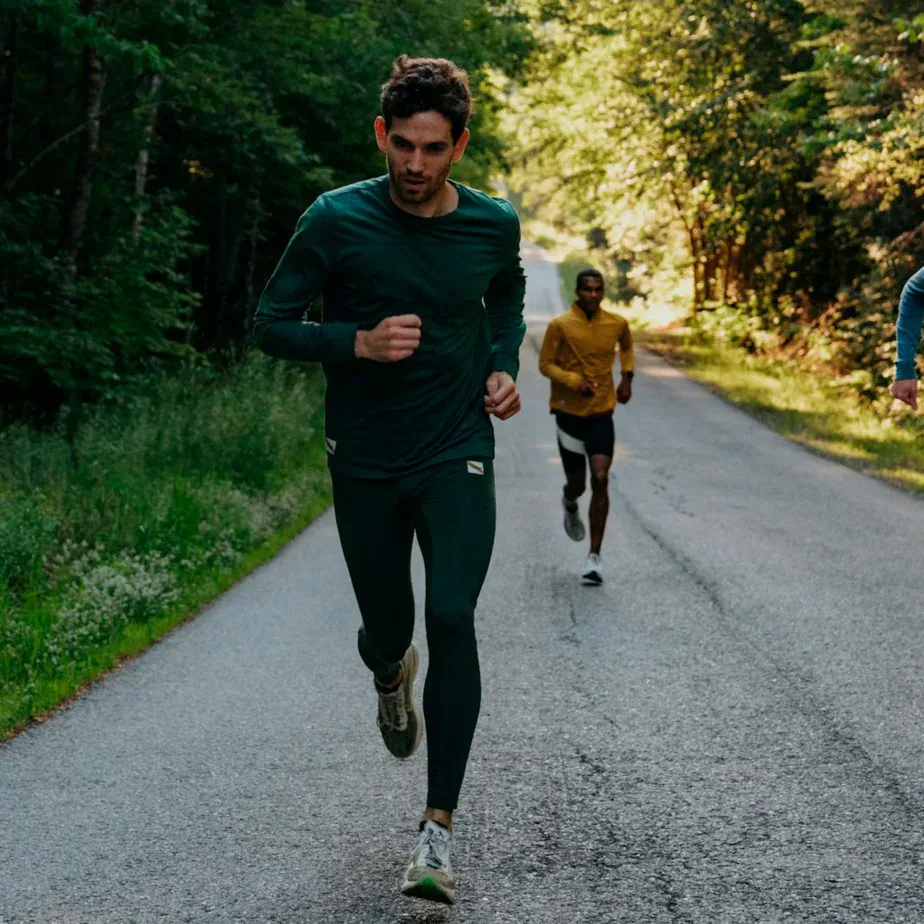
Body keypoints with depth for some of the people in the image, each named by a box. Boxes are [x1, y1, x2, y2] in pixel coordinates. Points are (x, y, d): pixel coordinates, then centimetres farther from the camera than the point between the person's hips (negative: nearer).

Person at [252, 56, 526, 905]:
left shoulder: (493, 225, -3)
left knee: (452, 621, -16)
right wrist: (360, 342, -22)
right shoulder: (338, 221, -11)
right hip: (365, 463, 0)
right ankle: (392, 677, 53)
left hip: (457, 458, 0)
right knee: (386, 630, 12)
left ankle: (439, 828, -10)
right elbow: (271, 324, -6)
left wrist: (505, 366, 2)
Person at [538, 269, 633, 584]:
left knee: (600, 481, -11)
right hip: (569, 412, -1)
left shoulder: (617, 323, -1)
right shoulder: (560, 325, -10)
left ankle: (594, 558, -8)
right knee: (577, 483, 6)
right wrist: (574, 381, -21)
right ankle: (570, 504, 48)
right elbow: (545, 364, -6)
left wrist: (627, 377, 10)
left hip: (602, 413, 1)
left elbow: (627, 345, 22)